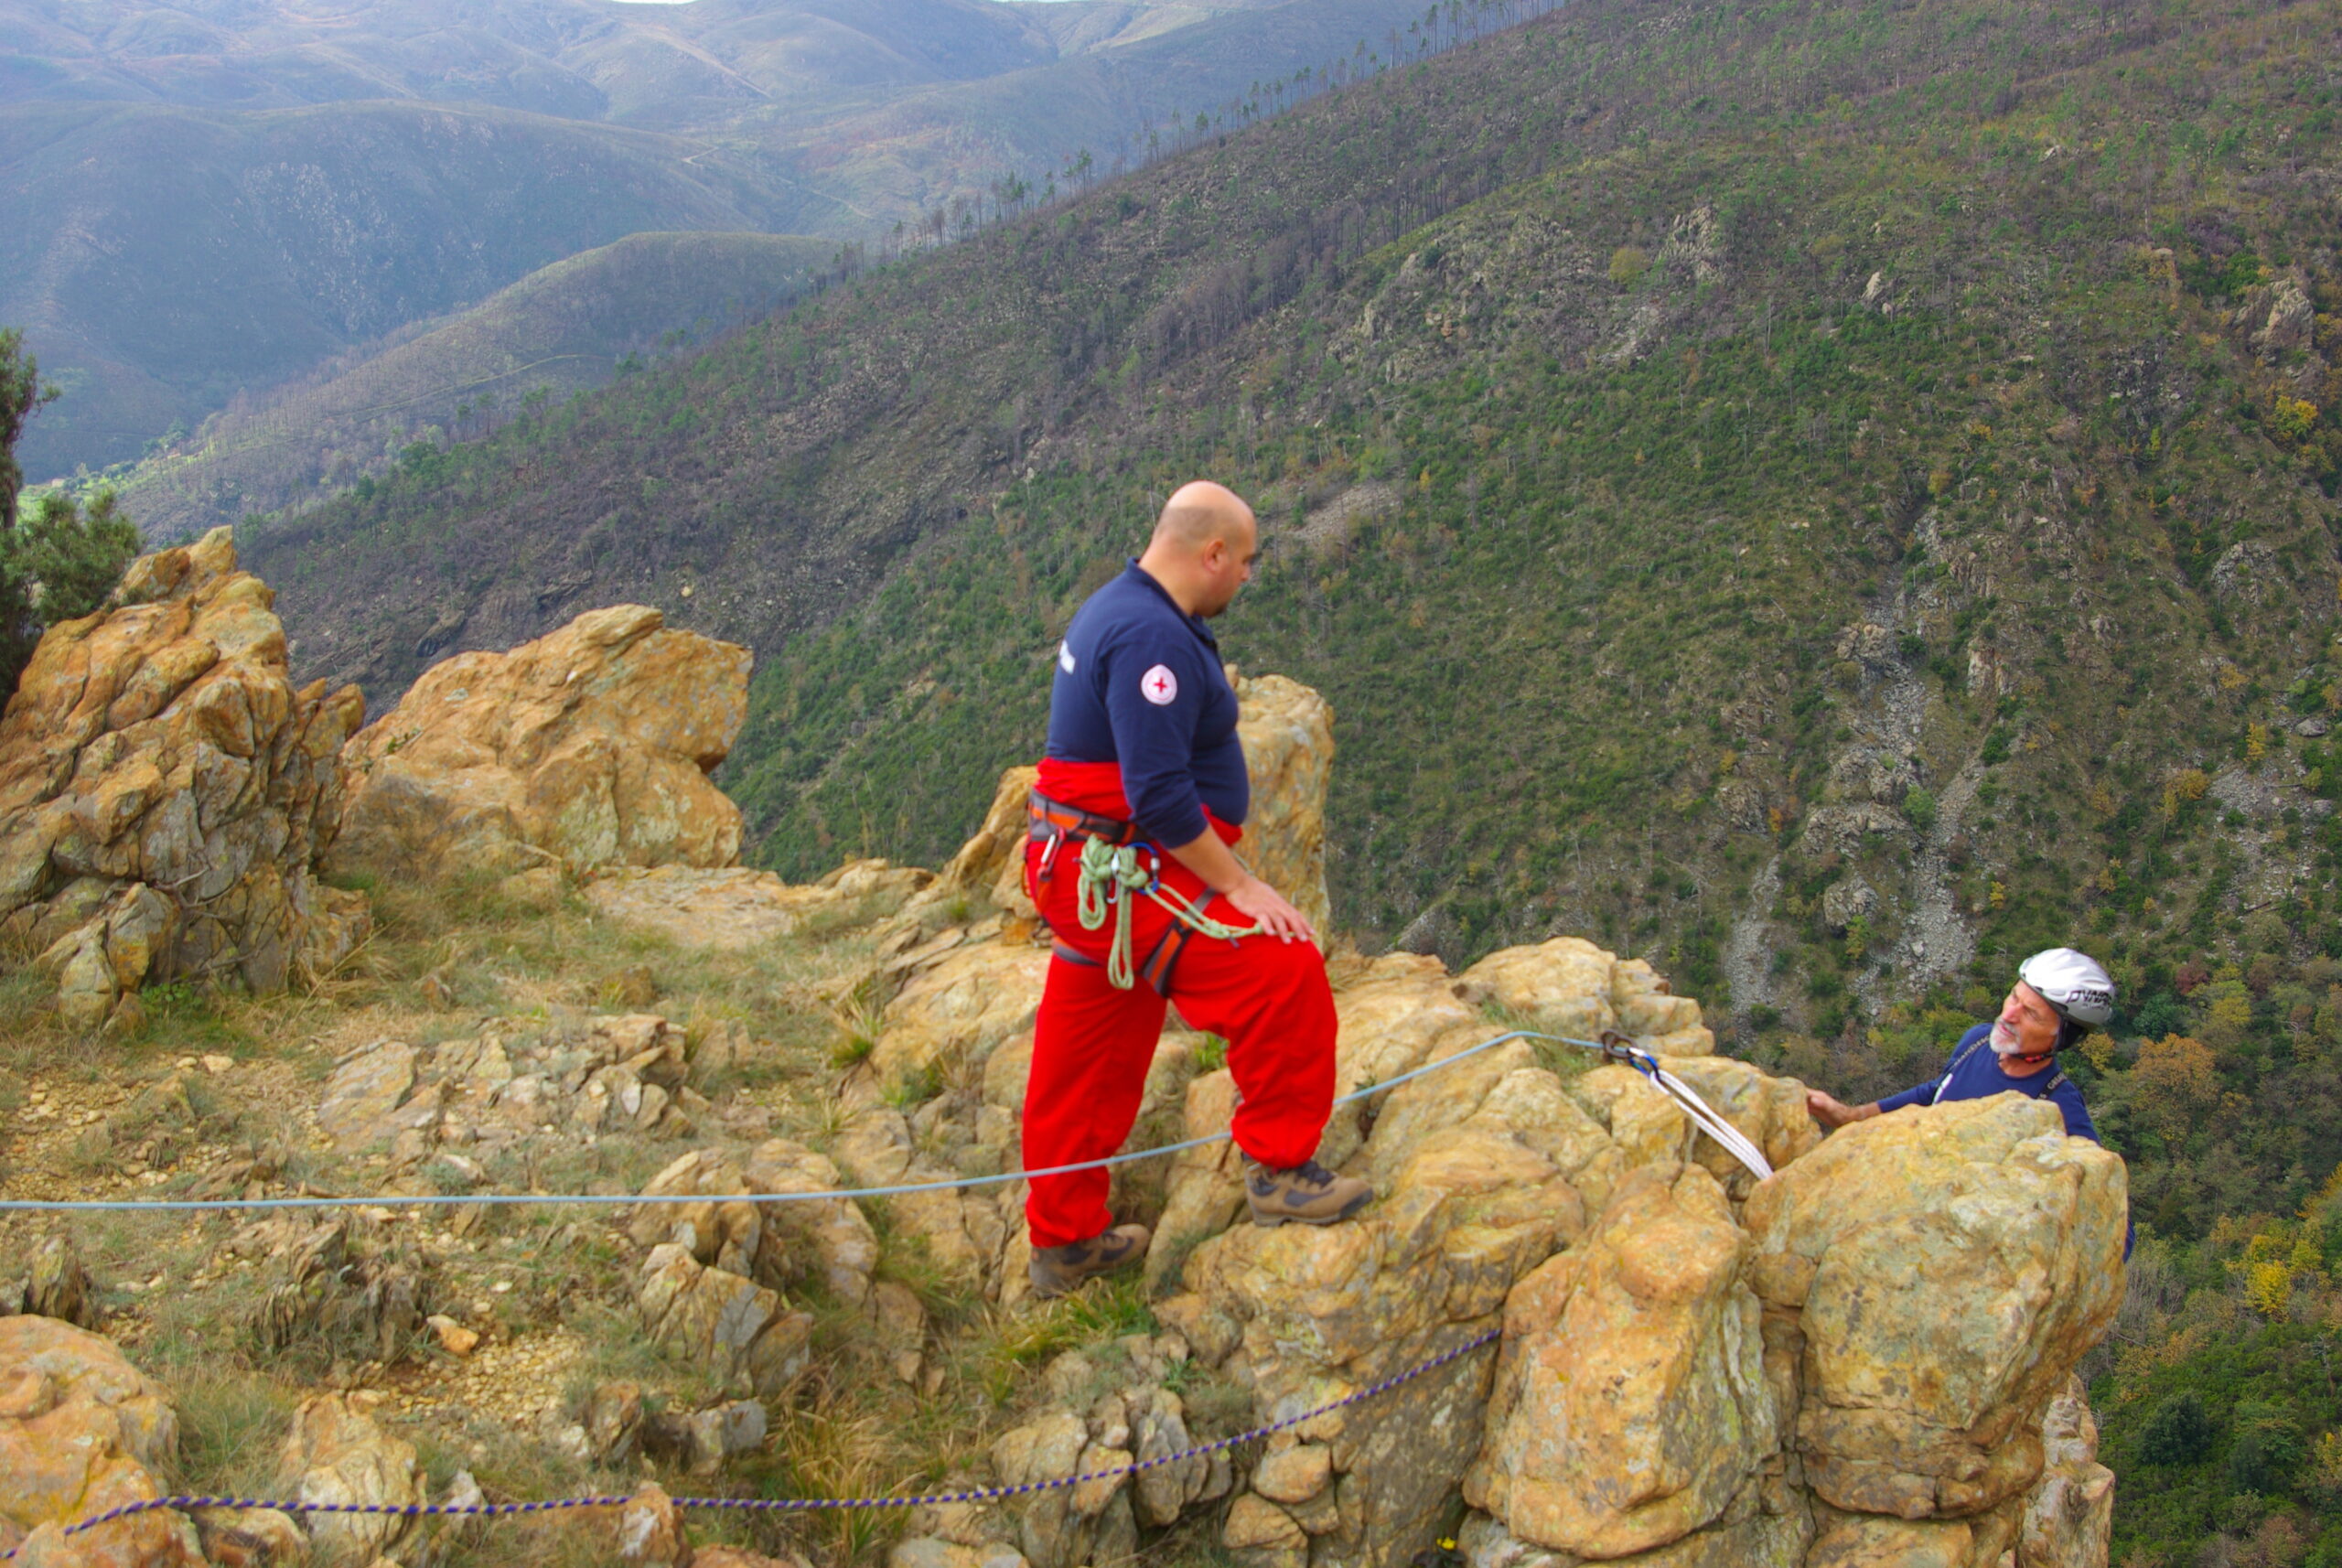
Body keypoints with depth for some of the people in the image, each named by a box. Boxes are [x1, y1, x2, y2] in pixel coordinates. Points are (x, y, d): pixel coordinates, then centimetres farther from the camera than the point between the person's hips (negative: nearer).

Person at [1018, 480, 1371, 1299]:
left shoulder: (1118, 611, 15)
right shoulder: (1152, 637, -20)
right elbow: (1160, 794, -26)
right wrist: (1237, 885, -19)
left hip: (1087, 877, 11)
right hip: (1120, 873, -11)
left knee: (1088, 1063, 18)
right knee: (1283, 970, -13)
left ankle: (1064, 1241, 29)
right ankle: (1281, 1169, -1)